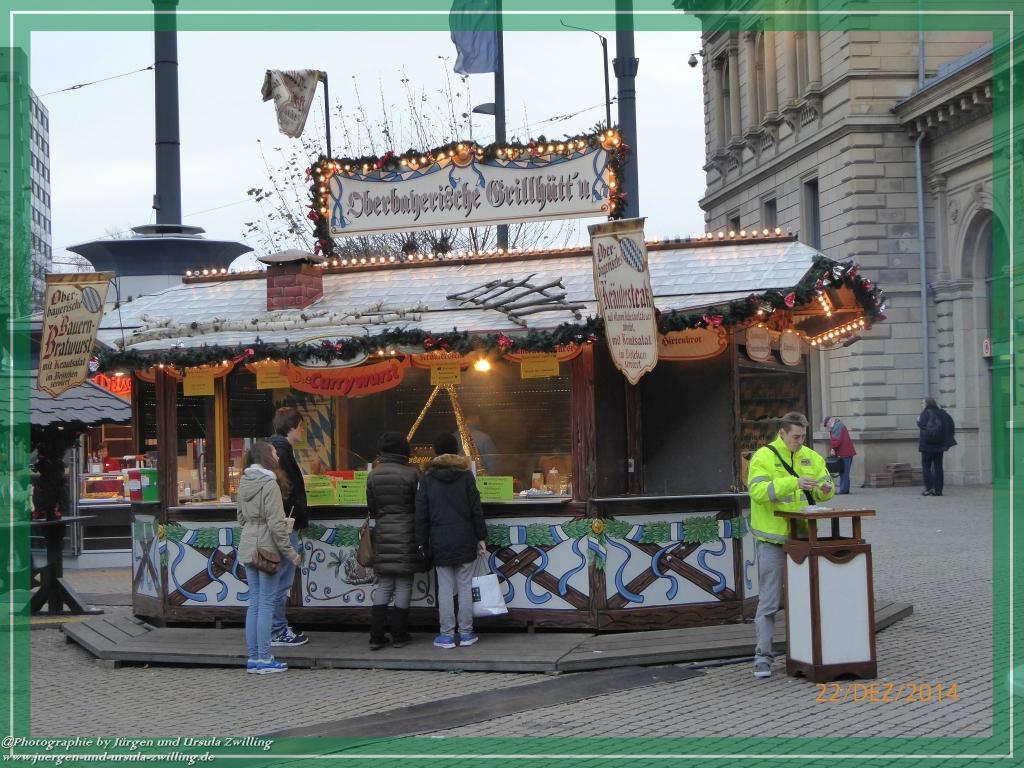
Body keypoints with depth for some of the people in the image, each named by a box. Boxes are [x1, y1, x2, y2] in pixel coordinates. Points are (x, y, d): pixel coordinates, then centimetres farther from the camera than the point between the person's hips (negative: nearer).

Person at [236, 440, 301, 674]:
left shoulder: (244, 482, 10)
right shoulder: (269, 483, -14)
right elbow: (276, 523, -17)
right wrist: (290, 552, -13)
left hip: (248, 548, 8)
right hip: (267, 548, -8)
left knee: (254, 602, 11)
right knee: (266, 603, -2)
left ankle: (253, 658, 14)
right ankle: (264, 659, 0)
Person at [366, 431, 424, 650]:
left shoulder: (374, 475, 1)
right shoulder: (411, 473, -9)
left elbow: (371, 507, 6)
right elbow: (420, 505, -4)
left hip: (383, 534, 3)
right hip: (406, 534, -3)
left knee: (384, 585, 9)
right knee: (404, 584, 5)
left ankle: (376, 636, 5)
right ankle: (399, 636, 8)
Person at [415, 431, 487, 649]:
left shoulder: (427, 478, -2)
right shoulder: (466, 475, -1)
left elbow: (421, 514, 0)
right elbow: (476, 510, 0)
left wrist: (422, 542, 6)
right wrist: (481, 537, 7)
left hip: (440, 541, 0)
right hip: (464, 539, 1)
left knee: (445, 588, 3)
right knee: (465, 586, 6)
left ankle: (447, 635, 5)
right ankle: (466, 633, 10)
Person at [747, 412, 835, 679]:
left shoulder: (811, 457, 8)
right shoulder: (764, 457, -9)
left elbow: (824, 486, 9)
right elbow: (758, 491, -22)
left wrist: (825, 489, -16)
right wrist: (793, 483, -31)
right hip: (772, 538, -6)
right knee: (769, 599, -5)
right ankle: (763, 655, -2)